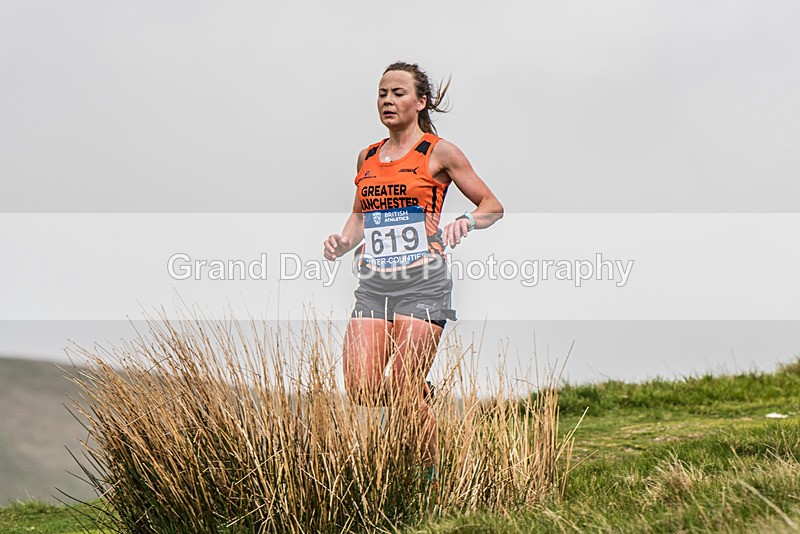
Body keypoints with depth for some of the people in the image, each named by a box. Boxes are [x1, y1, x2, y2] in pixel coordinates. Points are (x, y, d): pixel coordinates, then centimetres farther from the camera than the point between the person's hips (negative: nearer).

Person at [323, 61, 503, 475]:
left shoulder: (439, 153, 1)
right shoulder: (367, 158, 15)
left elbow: (493, 207, 5)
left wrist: (466, 221, -16)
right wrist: (342, 242, 8)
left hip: (422, 282, -5)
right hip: (373, 283, 5)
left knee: (404, 394, -10)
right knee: (362, 392, -7)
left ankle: (431, 472, 10)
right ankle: (421, 392, 25)